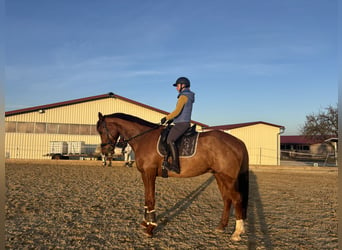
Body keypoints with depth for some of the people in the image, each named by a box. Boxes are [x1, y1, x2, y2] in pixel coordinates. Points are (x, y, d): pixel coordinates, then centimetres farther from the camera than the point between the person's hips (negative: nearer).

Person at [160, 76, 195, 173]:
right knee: (168, 137, 21)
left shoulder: (183, 96, -10)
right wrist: (170, 119, 18)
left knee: (170, 140, -24)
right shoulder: (189, 96, 20)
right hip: (185, 123, 11)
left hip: (182, 123, -11)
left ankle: (175, 165, -32)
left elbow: (177, 111, -20)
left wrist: (166, 118, -12)